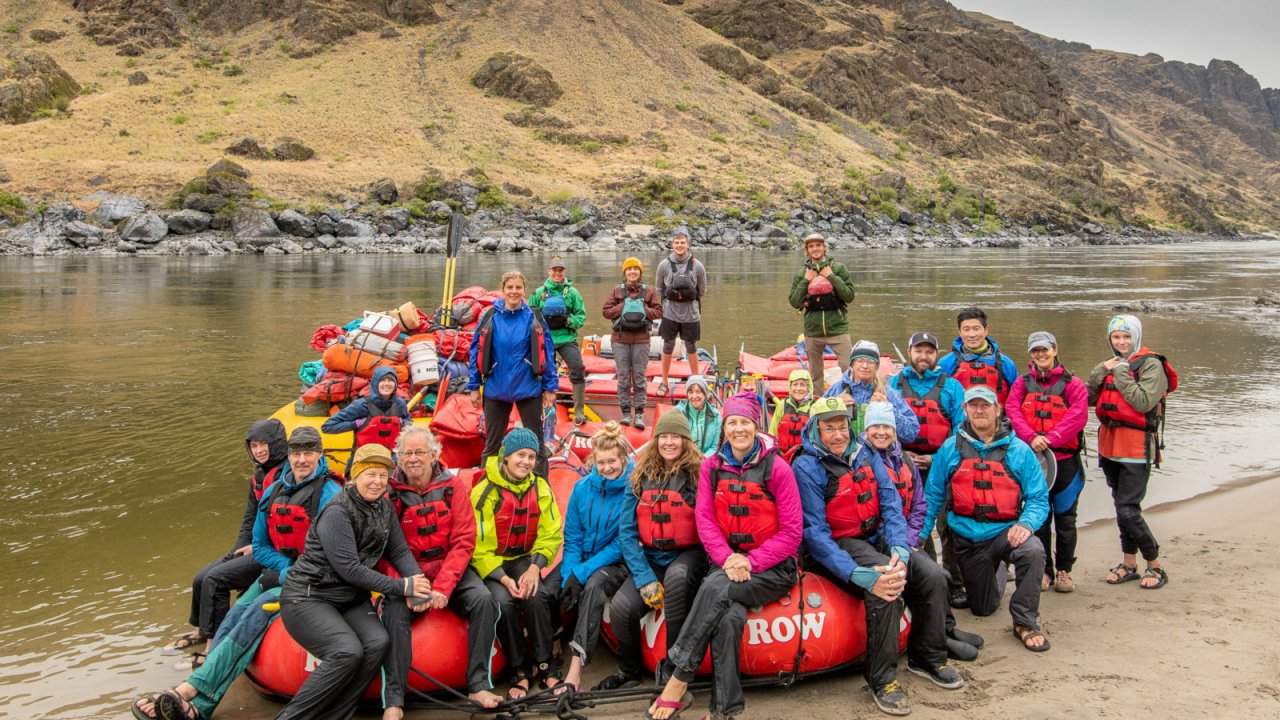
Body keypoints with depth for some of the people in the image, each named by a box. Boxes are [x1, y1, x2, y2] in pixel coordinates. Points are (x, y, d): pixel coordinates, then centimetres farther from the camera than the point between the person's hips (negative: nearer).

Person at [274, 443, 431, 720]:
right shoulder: (337, 512, -17)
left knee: (377, 643, -21)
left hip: (351, 598, 7)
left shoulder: (384, 507, 6)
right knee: (348, 652, -28)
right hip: (307, 597, -6)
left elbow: (399, 551, 5)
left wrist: (418, 583, -16)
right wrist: (402, 587, -20)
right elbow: (348, 568, -21)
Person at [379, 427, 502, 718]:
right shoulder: (389, 492, -4)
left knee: (484, 601, -24)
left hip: (451, 571, 1)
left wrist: (442, 587, -17)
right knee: (394, 611, -30)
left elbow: (464, 541, -6)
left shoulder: (455, 486, -2)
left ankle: (478, 685, -13)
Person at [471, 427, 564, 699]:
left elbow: (551, 535, 1)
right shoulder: (485, 491, -10)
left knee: (535, 597, -28)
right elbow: (479, 546, -11)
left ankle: (544, 665, -10)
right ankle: (519, 669, -11)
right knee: (503, 601, -30)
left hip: (527, 559, 3)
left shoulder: (540, 488, 2)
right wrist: (503, 578, -22)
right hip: (491, 563, -2)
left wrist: (534, 568, -15)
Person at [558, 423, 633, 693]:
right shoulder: (583, 487, 3)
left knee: (594, 584, -36)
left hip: (615, 562, -4)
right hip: (582, 559, 4)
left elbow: (623, 544, -15)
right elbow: (572, 537, 4)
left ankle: (575, 672, -40)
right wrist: (569, 574, -13)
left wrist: (583, 572, -20)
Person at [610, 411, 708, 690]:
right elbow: (627, 531, 1)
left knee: (677, 576, -37)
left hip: (688, 555, -3)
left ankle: (672, 666, -21)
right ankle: (628, 670, 10)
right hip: (651, 558, 3)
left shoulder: (698, 475, -5)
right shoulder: (640, 478, 5)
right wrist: (644, 578, -9)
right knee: (621, 607, -22)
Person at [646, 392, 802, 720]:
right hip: (728, 562, 2)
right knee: (730, 615, -31)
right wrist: (727, 558, -17)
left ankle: (679, 681, -23)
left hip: (772, 567, -2)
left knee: (716, 588, -30)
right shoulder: (711, 466, 7)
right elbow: (705, 519, 1)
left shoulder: (777, 467, -4)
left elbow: (792, 531, -6)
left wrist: (751, 561, -16)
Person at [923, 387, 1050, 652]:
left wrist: (1026, 523, -24)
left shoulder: (1019, 450, -2)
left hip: (1005, 531, -2)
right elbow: (933, 497, 5)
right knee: (983, 608, 12)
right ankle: (998, 574, 49)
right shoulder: (950, 449, 1)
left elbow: (1038, 498, -4)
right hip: (968, 538, 2)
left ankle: (1025, 622, -14)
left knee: (1033, 550, -36)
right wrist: (920, 535, -1)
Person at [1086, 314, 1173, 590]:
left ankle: (1156, 566, 5)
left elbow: (1143, 402, -22)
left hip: (1136, 449, -7)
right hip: (1110, 447, 7)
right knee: (1122, 507, 14)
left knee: (1128, 511, -11)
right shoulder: (1111, 364, 14)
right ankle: (1129, 565, 24)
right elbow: (1090, 400, 5)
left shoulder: (1151, 365, -8)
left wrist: (1121, 373, -17)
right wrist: (1101, 371, -7)